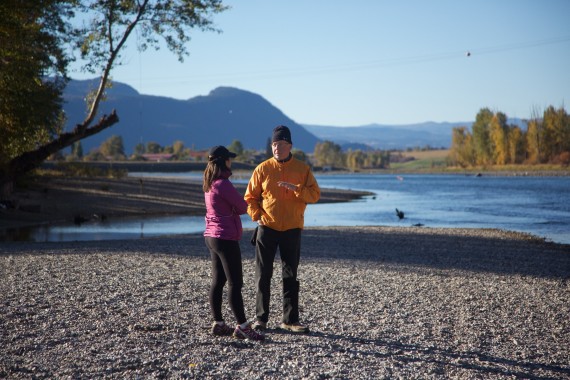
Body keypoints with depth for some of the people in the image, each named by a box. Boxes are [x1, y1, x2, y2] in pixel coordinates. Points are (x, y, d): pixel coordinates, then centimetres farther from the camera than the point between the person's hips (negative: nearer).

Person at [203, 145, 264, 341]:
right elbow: (243, 207, -11)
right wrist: (236, 208, 8)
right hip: (226, 238, -10)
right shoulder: (223, 184, -18)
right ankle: (242, 326, -4)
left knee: (218, 281, 12)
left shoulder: (210, 184, 11)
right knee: (235, 283, -6)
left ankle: (218, 324, 16)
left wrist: (232, 209, -2)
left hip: (212, 236, 10)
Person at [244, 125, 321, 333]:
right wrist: (257, 215, -9)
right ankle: (261, 318, 11)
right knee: (263, 275, 3)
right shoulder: (263, 168, 1)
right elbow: (250, 197, 6)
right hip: (267, 228, 0)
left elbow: (315, 194, -4)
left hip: (292, 229, 1)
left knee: (290, 276, 7)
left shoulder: (302, 168, 2)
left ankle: (290, 319, 14)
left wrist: (295, 189, -20)